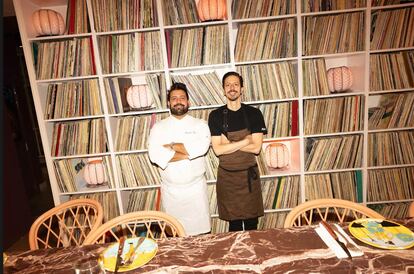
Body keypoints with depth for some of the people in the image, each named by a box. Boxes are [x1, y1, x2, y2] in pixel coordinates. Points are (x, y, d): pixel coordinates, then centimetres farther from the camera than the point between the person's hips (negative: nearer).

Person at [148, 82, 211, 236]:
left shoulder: (200, 124, -1)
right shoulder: (159, 127, 0)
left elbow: (201, 147, -20)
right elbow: (155, 155, -16)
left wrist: (171, 146, -13)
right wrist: (188, 154, -17)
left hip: (196, 187, 0)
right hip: (171, 190, 1)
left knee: (202, 231, 10)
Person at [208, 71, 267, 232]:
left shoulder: (254, 113, -3)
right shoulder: (215, 116, -4)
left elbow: (256, 148, -11)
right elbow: (218, 150, -12)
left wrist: (228, 143, -14)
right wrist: (246, 141, -16)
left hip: (249, 174, 1)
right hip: (227, 176, 0)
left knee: (252, 222, 11)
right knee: (234, 223, 12)